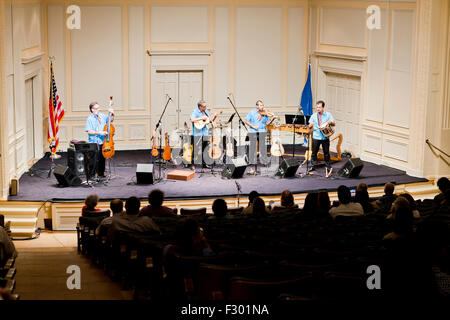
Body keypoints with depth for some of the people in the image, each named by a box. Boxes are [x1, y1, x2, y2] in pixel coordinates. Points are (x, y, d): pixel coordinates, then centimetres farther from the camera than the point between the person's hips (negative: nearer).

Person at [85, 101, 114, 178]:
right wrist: (99, 132, -20)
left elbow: (110, 120, 24)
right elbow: (89, 131, -15)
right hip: (94, 142, -6)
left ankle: (101, 173, 22)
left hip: (103, 141, 6)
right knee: (95, 159, -10)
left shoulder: (102, 116, 9)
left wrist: (112, 114, 4)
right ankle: (94, 174, -2)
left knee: (102, 158, 11)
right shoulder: (89, 119, -8)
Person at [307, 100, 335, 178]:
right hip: (316, 137, 1)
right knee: (314, 152, 3)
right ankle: (313, 166, 14)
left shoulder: (328, 115, 3)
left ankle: (328, 168, 14)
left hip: (325, 137, -1)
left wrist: (330, 122, -20)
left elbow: (334, 123, 3)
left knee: (326, 152, 4)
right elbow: (310, 126, 9)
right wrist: (310, 125, -16)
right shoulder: (314, 115, 7)